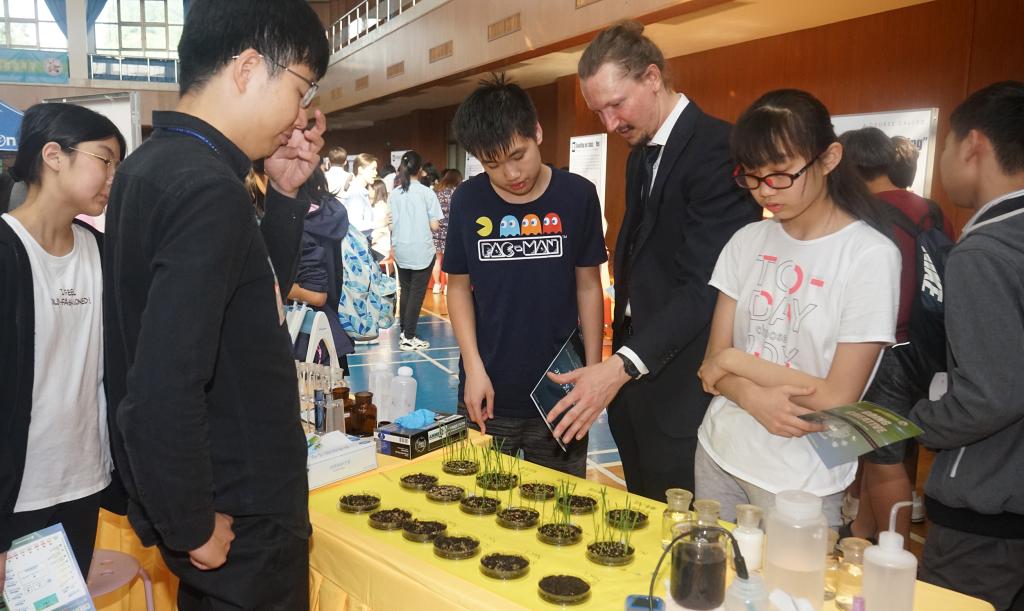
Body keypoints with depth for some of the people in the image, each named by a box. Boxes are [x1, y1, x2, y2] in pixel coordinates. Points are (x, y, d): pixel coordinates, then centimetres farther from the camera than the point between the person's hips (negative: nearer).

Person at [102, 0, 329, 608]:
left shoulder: (155, 164, 4)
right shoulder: (208, 189, -26)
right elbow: (162, 394, -31)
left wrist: (285, 195, 2)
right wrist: (193, 527, -17)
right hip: (239, 520, -8)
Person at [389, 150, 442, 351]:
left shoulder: (394, 194, 1)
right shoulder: (427, 193, -10)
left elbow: (390, 225, 2)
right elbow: (434, 226, -10)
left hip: (401, 251, 4)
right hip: (422, 251, -4)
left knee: (405, 291, 16)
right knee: (416, 294, 1)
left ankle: (404, 332, 21)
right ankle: (409, 338, 2)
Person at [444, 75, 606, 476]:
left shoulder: (577, 195, -5)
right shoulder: (467, 201, -2)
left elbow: (588, 286, 2)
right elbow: (459, 286, 4)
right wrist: (474, 368, -5)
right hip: (488, 396, 1)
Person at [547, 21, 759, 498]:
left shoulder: (716, 149, -17)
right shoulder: (640, 156, 13)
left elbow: (704, 285, -24)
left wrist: (622, 365, -30)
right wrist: (617, 359, 12)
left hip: (682, 387, -8)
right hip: (633, 369, 8)